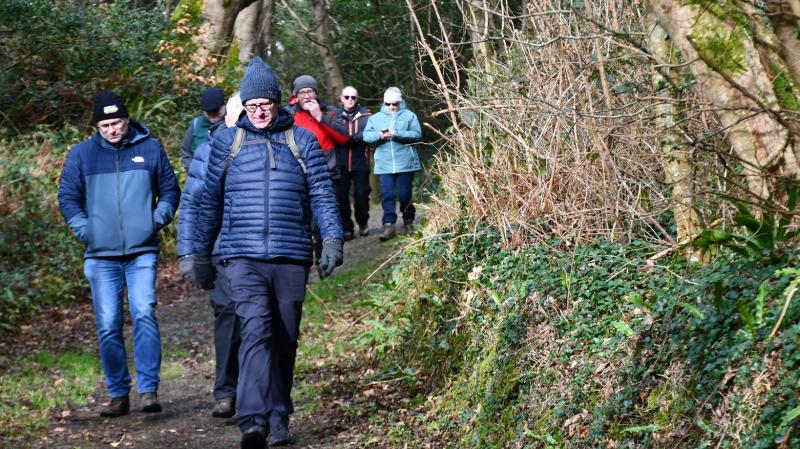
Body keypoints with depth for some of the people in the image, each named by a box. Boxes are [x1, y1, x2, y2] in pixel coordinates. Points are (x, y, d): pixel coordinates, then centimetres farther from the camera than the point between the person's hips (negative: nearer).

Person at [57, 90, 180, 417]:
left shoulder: (150, 148, 7)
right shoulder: (81, 154, 7)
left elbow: (170, 190, 15)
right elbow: (67, 197, 11)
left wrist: (158, 219, -1)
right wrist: (84, 230, -2)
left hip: (142, 253, -1)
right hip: (101, 256, 2)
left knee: (144, 314, -17)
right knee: (108, 326, 2)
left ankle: (148, 390, -13)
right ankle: (118, 395, 12)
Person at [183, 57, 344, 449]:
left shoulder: (301, 140, 9)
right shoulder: (226, 141, 9)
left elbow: (322, 194, 6)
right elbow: (210, 202, 14)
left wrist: (331, 239, -8)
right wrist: (199, 255, 15)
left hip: (291, 258, 2)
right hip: (244, 257, -2)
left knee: (285, 342, 8)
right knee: (256, 333, -19)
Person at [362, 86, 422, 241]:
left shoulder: (409, 116, 5)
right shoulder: (375, 118, 13)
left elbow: (417, 134, -6)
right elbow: (366, 136, 4)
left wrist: (397, 134, -18)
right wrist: (379, 135, -16)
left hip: (405, 163, -2)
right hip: (384, 164, 2)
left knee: (405, 194, 3)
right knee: (387, 195, -6)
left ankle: (408, 222, 22)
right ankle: (389, 225, -7)